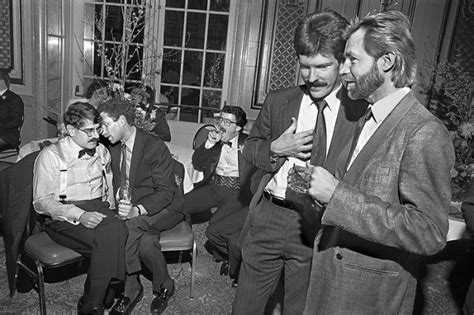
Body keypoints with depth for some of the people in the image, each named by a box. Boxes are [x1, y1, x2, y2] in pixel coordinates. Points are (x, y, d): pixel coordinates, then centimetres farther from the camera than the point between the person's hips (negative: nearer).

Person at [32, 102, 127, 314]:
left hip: (98, 210, 5)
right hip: (63, 218, -4)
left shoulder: (101, 152, 14)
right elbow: (41, 202, -7)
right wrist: (79, 215, -21)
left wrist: (108, 213, 3)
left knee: (117, 229, -30)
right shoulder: (51, 155, -3)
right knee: (107, 239, -32)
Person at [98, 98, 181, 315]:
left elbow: (166, 192, -20)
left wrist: (138, 210, -35)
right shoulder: (114, 146, 5)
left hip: (165, 208, -5)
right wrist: (121, 206, -7)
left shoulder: (155, 147, -19)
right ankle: (164, 285, -1)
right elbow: (118, 183, 13)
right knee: (146, 242, -25)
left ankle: (131, 288, -9)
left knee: (129, 225, -31)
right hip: (134, 209, 5)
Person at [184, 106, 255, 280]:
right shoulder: (213, 139, 12)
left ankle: (230, 256, 5)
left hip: (236, 191, -5)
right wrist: (208, 144, -6)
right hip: (214, 186, 5)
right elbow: (197, 166, 7)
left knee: (214, 229, -26)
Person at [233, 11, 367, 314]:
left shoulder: (362, 112, -9)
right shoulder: (277, 101, 2)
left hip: (319, 226, -2)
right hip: (268, 218, 3)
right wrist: (276, 148, -9)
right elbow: (250, 147, 12)